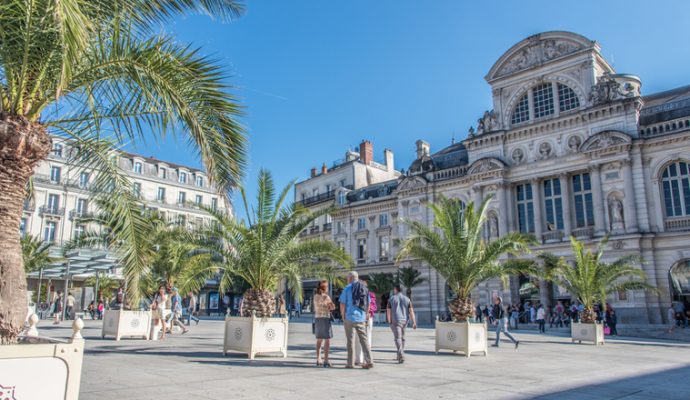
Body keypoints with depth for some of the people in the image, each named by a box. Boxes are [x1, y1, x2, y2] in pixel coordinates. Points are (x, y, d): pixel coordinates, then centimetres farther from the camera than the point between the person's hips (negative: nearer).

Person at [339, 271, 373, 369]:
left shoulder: (347, 288, -6)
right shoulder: (364, 288, 9)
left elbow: (342, 303, -8)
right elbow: (368, 304, 13)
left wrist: (343, 315, 5)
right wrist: (366, 315, 21)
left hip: (350, 317, -4)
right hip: (361, 318, 4)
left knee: (350, 340, 3)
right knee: (364, 339, 8)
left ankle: (350, 363, 6)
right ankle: (369, 361, 1)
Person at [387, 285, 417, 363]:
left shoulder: (391, 299, -2)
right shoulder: (407, 299, 4)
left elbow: (388, 311, -5)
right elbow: (411, 311, -2)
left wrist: (389, 322, 1)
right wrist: (414, 322, -4)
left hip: (395, 321, -4)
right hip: (404, 321, 4)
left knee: (398, 338, -6)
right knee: (402, 338, 18)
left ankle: (401, 356, -20)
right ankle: (399, 356, 27)